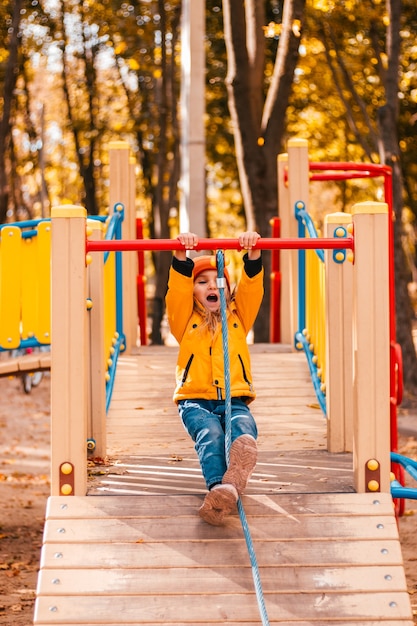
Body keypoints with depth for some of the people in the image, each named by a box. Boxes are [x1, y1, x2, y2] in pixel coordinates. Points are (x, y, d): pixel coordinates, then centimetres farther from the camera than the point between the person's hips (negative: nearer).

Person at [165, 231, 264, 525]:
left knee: (243, 428, -35)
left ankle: (236, 474, -70)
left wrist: (254, 255, -8)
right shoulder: (186, 321, 18)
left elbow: (252, 287, 9)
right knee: (209, 433, -34)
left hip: (235, 399, 1)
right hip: (195, 400, -1)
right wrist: (181, 256, -14)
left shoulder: (239, 317, 23)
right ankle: (219, 488, -63)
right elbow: (177, 290, 1)